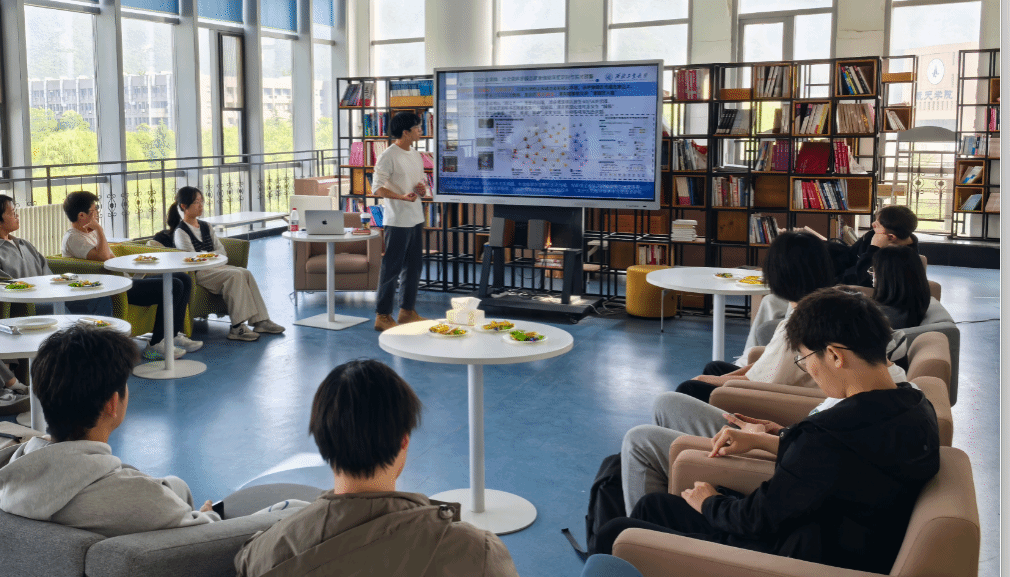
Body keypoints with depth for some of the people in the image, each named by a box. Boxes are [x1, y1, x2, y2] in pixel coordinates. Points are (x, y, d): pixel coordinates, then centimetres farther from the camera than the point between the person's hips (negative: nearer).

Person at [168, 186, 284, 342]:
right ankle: (237, 327, -36)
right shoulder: (180, 232, -4)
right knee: (235, 275, -30)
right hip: (198, 273, -7)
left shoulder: (205, 227, 19)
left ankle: (260, 320, -25)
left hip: (214, 267, 7)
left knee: (246, 273, -20)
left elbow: (222, 251, 13)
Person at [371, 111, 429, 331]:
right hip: (397, 220, -8)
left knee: (413, 266, 13)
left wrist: (422, 189, 0)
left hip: (416, 218, 8)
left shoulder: (416, 155, 14)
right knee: (391, 268, -4)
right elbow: (378, 188, -14)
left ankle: (407, 311, 24)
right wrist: (402, 197, -27)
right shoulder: (388, 156, -11)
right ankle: (383, 315, 3)